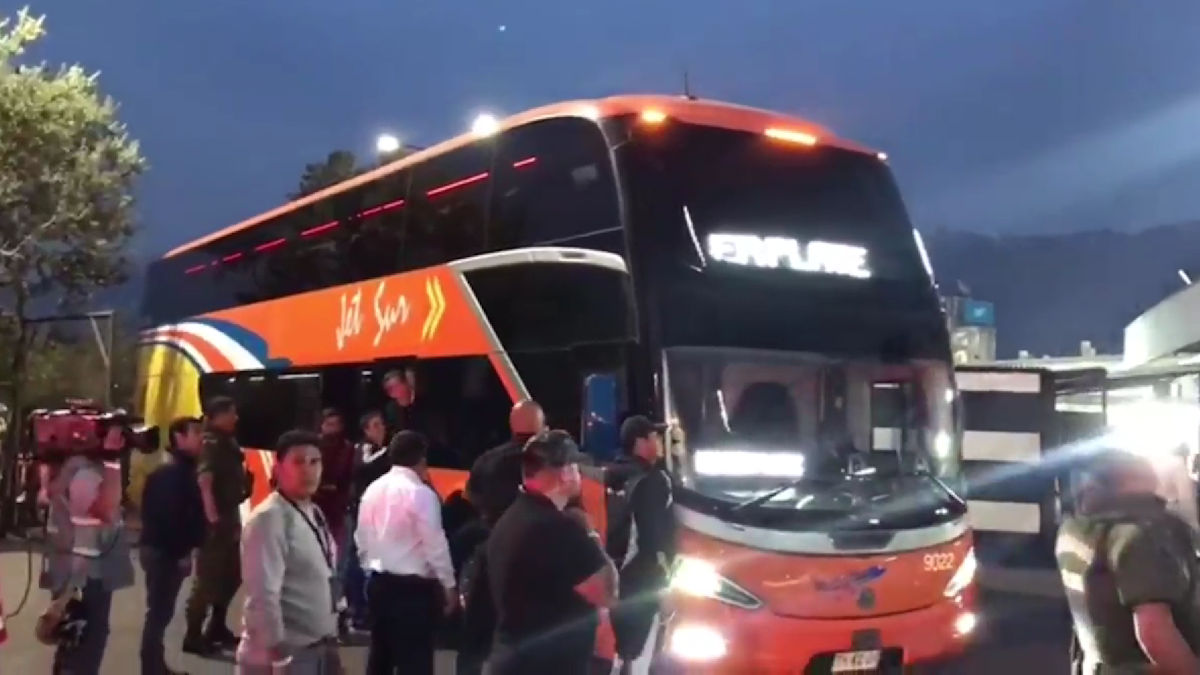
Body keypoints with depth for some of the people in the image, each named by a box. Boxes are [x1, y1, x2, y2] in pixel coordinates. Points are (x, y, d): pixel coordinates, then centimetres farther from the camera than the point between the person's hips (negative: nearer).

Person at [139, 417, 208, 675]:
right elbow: (168, 517, -23)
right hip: (163, 552, -9)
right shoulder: (170, 473, -18)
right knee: (159, 611, -3)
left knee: (161, 611, 16)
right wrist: (182, 552, -18)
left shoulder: (183, 470, 11)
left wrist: (186, 549, 6)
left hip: (168, 551, 9)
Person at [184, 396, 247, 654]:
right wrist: (212, 517, -32)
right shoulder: (211, 444, -15)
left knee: (231, 575, 17)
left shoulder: (228, 443, 13)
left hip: (230, 517, 10)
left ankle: (217, 628, 29)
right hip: (215, 521, -10)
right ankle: (193, 636, 0)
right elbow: (204, 482, -26)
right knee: (208, 579, -6)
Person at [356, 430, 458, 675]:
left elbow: (362, 539, 11)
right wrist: (449, 585, -5)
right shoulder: (421, 494, -15)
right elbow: (435, 544, -14)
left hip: (379, 582, 7)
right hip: (413, 587, -7)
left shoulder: (372, 490, 5)